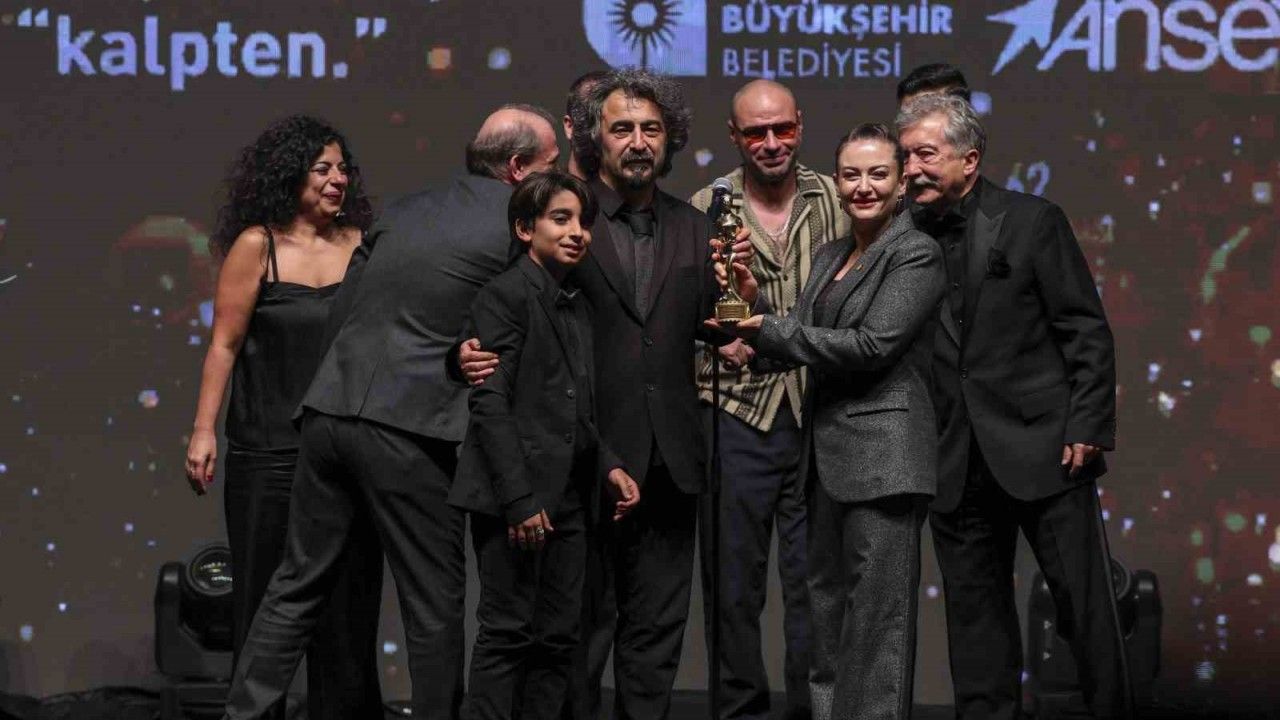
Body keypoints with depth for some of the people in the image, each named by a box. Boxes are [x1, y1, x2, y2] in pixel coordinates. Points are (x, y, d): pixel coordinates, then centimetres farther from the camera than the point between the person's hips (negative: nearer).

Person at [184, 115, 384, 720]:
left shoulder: (361, 245, 4)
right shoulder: (256, 246, -4)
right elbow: (224, 344, -3)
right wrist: (203, 432, -8)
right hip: (269, 454, -3)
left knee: (348, 602, 6)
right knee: (264, 600, 4)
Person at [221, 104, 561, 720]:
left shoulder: (406, 211, 14)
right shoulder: (517, 229, -4)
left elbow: (344, 303, 17)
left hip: (331, 410, 6)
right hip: (409, 429, -6)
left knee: (297, 585, 12)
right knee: (434, 602, 5)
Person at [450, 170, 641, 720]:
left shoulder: (576, 306, 17)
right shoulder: (505, 295, -7)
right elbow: (490, 403, -14)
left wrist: (608, 466, 7)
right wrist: (518, 499, -19)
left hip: (567, 498, 8)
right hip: (514, 498, -8)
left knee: (559, 638, 7)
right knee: (508, 633, -6)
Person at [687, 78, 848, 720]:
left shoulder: (835, 202, 5)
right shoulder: (705, 211, 3)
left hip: (819, 418, 1)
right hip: (736, 416, -1)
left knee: (814, 576, 4)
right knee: (734, 579, 4)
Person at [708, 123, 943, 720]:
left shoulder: (916, 255, -7)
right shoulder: (830, 256, 17)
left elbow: (872, 346, -17)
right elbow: (800, 344, 14)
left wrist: (767, 332, -13)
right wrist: (756, 303, -4)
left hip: (882, 453, -8)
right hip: (828, 452, 8)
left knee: (876, 614, -7)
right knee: (827, 605, 12)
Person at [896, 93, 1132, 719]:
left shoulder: (1033, 222, -2)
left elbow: (1088, 333, -4)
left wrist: (1087, 429, -10)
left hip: (1043, 450, -4)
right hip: (956, 463, 4)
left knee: (1083, 599, -1)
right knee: (974, 609, 8)